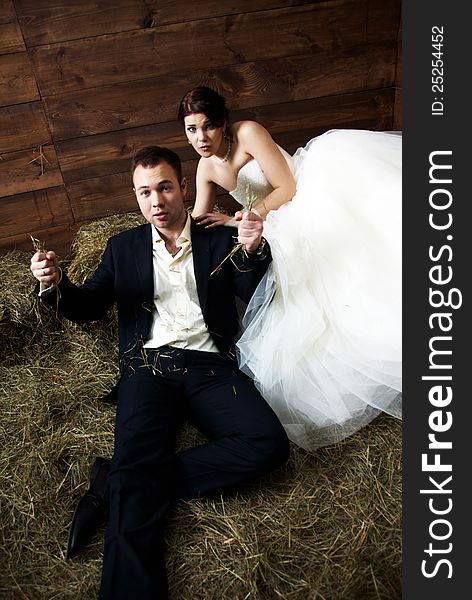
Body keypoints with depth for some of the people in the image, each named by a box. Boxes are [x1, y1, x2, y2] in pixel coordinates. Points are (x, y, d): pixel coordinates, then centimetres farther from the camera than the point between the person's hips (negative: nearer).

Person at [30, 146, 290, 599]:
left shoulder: (219, 241, 15)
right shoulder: (123, 247, 19)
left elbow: (256, 298, 8)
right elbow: (87, 309, 17)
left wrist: (253, 250, -11)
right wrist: (55, 284, -5)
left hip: (209, 365, 1)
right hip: (148, 366, 0)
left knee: (269, 444, -24)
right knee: (137, 464, -27)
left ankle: (118, 483, -20)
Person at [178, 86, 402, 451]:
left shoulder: (248, 133, -12)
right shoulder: (206, 168, 7)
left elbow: (287, 188, -13)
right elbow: (198, 226, 16)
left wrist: (237, 220, -16)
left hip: (312, 191, -6)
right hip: (282, 229, 7)